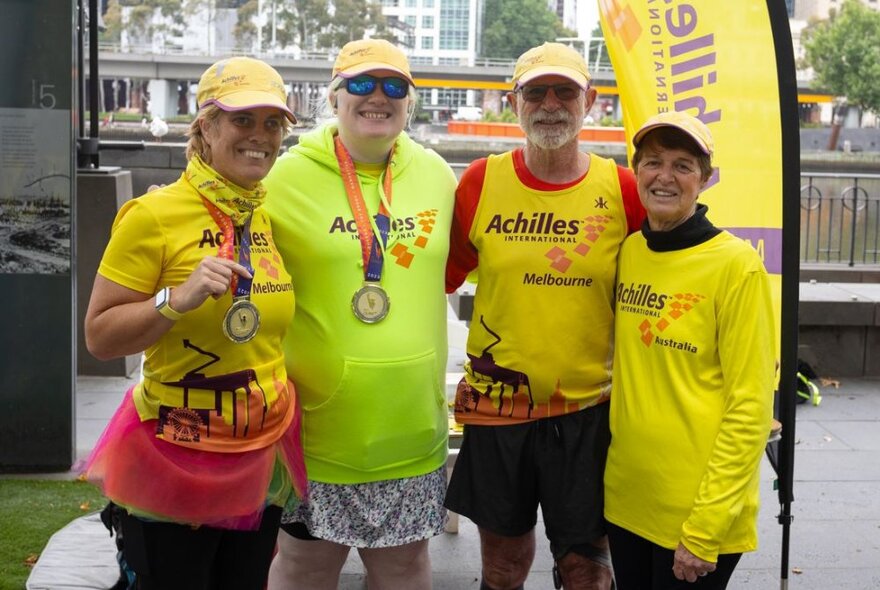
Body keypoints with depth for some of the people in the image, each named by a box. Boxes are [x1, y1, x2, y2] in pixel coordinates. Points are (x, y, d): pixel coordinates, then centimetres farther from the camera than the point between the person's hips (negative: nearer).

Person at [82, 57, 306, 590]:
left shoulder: (276, 218, 4)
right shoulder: (154, 214, -13)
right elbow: (100, 337, -13)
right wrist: (178, 299, -26)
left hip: (263, 461, 6)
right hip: (177, 463, -5)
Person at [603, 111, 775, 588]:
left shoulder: (735, 264, -13)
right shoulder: (628, 252, 3)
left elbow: (750, 406, -14)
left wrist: (705, 529, -15)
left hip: (697, 512, -5)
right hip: (625, 496, 5)